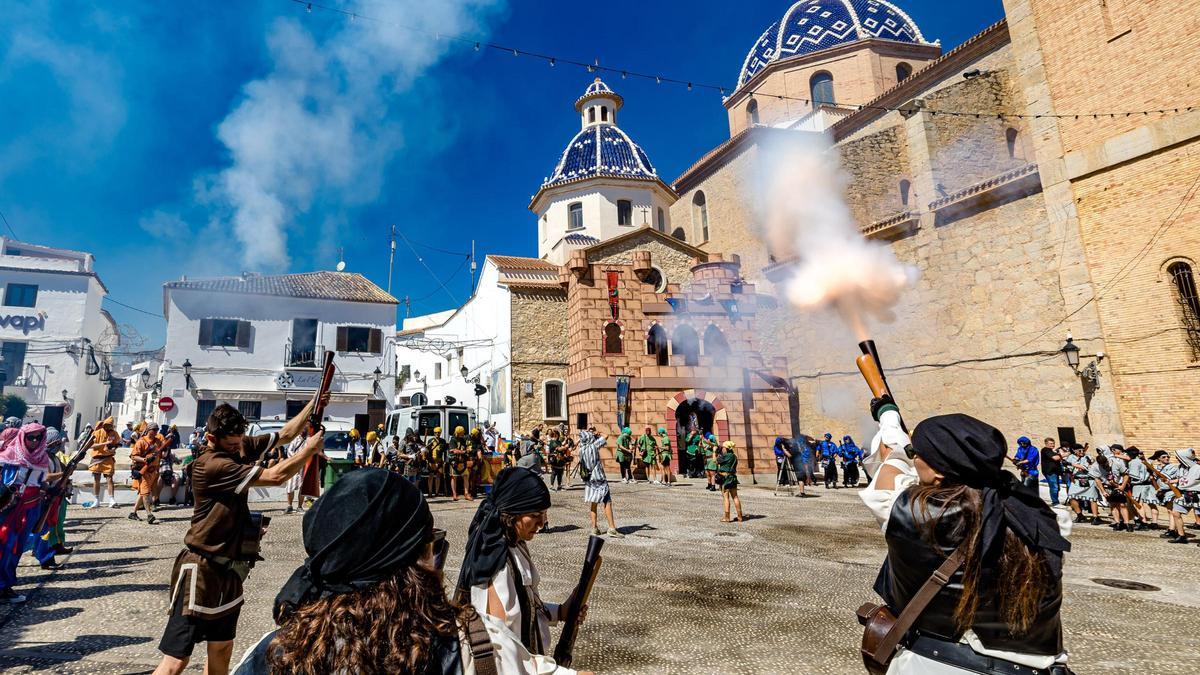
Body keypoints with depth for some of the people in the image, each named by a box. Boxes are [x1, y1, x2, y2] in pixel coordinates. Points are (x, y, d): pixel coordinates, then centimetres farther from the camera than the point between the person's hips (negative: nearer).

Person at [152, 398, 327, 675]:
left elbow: (285, 434, 10)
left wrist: (313, 404, -2)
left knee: (222, 650, 17)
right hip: (202, 570, -8)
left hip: (229, 569, 8)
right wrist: (310, 449, -13)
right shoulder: (211, 465, -22)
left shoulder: (241, 446, 2)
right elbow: (276, 476, -24)